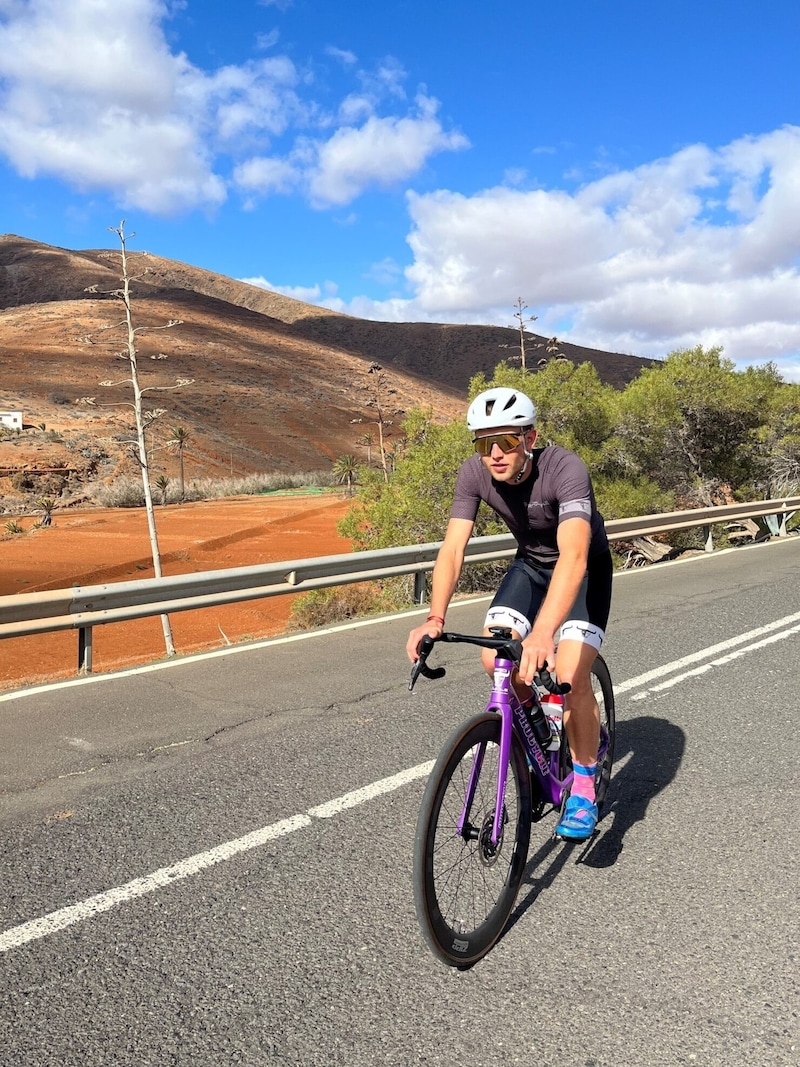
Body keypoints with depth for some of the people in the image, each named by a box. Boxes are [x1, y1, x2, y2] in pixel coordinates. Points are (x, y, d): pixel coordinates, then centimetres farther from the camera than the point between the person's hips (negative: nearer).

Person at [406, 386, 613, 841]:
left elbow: (573, 555, -49)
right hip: (531, 564, 5)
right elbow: (452, 548, -26)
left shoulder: (565, 468, -36)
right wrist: (436, 618, -42)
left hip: (586, 569, -4)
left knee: (570, 676, -20)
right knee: (495, 659, -14)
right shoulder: (475, 472, -21)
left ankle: (584, 788, 3)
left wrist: (543, 632, -62)